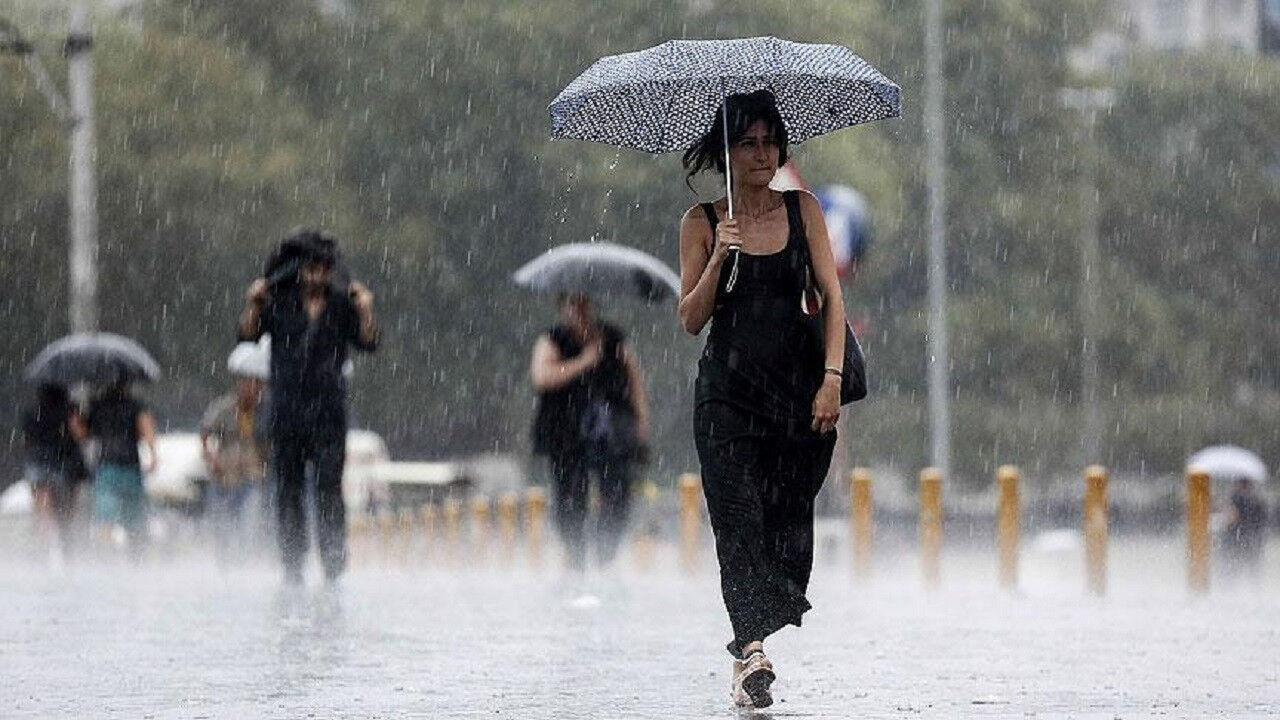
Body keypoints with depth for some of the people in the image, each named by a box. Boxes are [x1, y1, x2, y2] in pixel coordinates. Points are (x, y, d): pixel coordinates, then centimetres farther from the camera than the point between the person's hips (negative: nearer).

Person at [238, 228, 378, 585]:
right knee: (287, 493, 3)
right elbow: (248, 336, 1)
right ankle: (292, 572, 8)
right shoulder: (279, 302, 7)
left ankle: (334, 571, -7)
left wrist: (366, 312, -15)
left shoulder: (342, 305, 7)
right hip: (286, 410, 1)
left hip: (328, 411, -1)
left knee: (329, 491, -7)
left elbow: (368, 343, 0)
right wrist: (253, 305, -14)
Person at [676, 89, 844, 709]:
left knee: (790, 514, 0)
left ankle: (752, 644, 14)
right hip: (728, 389, -2)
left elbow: (832, 298, 4)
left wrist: (831, 378, -7)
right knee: (738, 513, -15)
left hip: (800, 383, 2)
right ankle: (752, 647, -27)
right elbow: (690, 320, 1)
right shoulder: (702, 223, 4)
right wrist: (718, 258, -15)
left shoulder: (803, 210, 7)